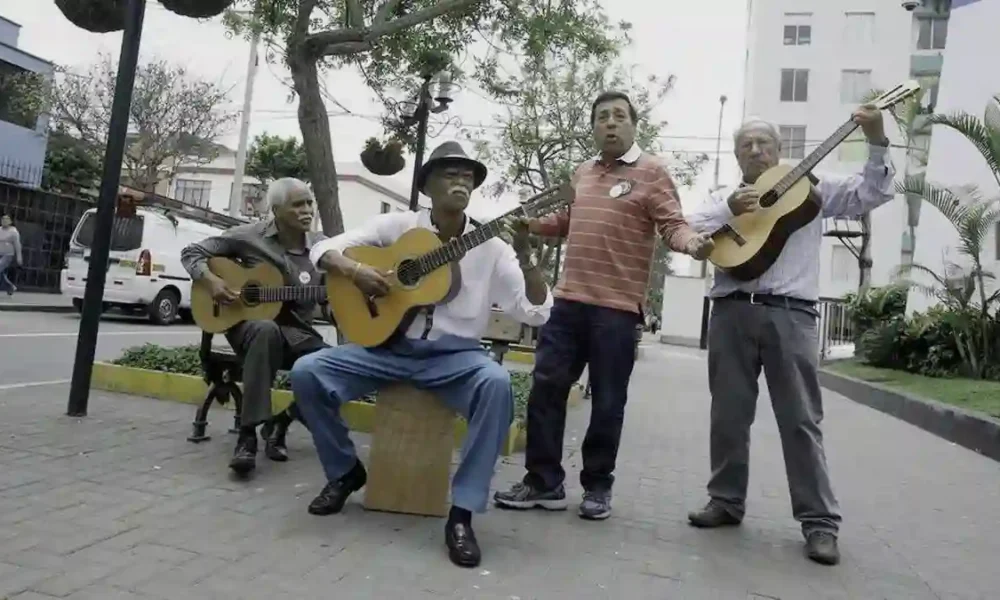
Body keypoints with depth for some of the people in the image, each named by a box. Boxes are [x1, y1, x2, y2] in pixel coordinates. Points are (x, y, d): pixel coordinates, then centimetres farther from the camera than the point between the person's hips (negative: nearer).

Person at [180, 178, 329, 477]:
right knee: (267, 331, -41)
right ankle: (247, 436, -37)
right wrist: (210, 280, -15)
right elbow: (192, 253, 4)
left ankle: (279, 423, 1)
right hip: (249, 321, -3)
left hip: (297, 330, 3)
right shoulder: (249, 236, -2)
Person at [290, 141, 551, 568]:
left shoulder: (490, 247, 0)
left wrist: (524, 257, -23)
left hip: (454, 356, -1)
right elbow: (325, 249, 4)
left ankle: (463, 513, -21)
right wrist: (354, 270, -18)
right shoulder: (397, 225, 2)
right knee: (307, 371, -16)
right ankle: (345, 471, 9)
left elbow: (536, 312, -7)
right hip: (389, 346, 2)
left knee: (496, 383, -34)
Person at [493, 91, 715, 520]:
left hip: (617, 307, -6)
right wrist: (526, 223, 19)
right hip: (569, 301, 6)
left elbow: (671, 225, -9)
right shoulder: (582, 174, 19)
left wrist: (691, 242, -30)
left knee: (607, 402, 3)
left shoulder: (651, 172, 0)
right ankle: (543, 481, 16)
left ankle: (597, 486, 20)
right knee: (546, 389, 5)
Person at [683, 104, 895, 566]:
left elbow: (870, 195, 6)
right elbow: (687, 232, 3)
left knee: (801, 419, -1)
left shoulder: (812, 187, 14)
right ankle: (726, 501, 21)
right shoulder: (722, 198, 18)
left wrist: (877, 143, -6)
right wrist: (729, 210, -12)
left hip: (790, 313, -2)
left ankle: (820, 522, 6)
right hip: (731, 312, 2)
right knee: (728, 414, 8)